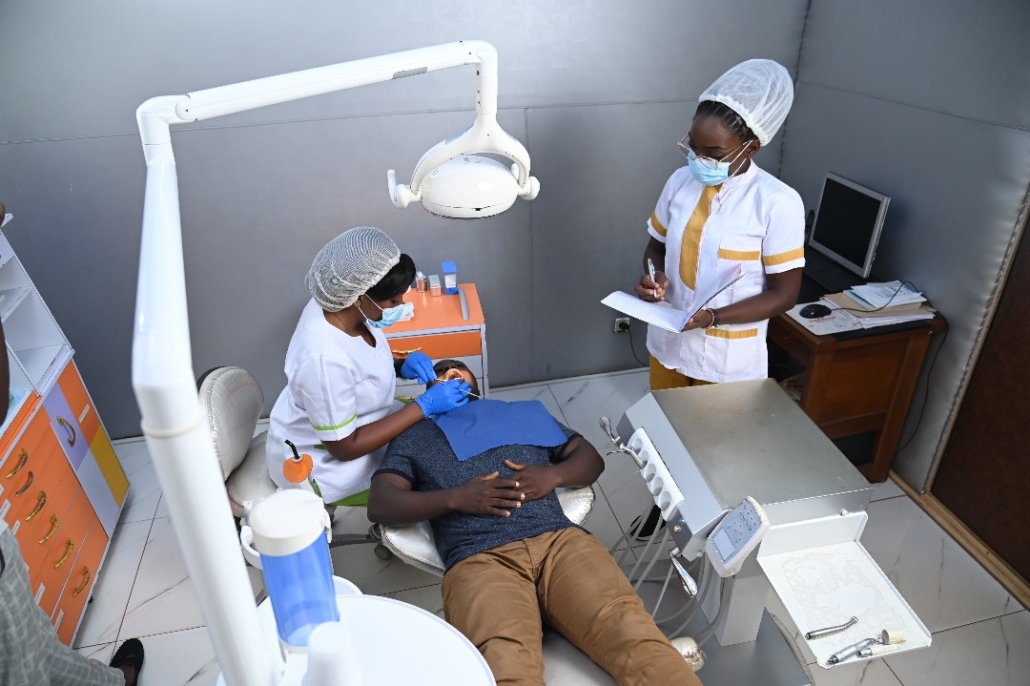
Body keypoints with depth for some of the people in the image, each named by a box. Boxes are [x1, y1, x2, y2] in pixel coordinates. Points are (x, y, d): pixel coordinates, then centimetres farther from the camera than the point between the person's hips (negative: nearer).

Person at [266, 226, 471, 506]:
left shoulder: (337, 303, -15)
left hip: (347, 424, 8)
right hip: (322, 462, -7)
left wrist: (400, 366, -13)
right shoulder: (325, 357, -38)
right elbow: (345, 447, -26)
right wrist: (423, 406, -26)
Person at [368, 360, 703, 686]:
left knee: (633, 634, -26)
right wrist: (454, 498, -6)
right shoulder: (414, 437, 26)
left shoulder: (523, 411, 32)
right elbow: (379, 504, 11)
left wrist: (554, 475, 3)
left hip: (559, 539, 2)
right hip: (479, 559, -1)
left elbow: (591, 458, 27)